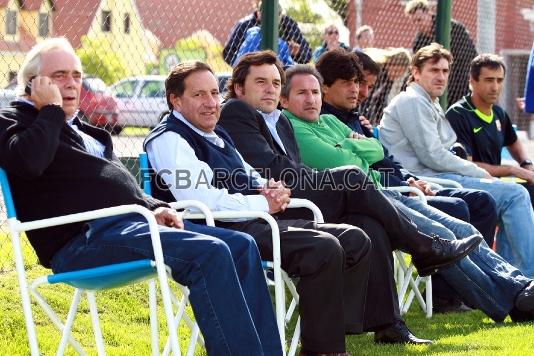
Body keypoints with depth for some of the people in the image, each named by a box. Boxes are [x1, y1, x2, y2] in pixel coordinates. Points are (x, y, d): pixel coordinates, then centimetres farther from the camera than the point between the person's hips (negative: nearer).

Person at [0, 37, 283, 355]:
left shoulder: (86, 130, 31)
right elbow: (28, 161, -18)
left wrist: (153, 207, 10)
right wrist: (51, 109, -4)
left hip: (130, 221, 9)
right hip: (84, 238, -9)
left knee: (242, 245, -6)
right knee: (209, 253, -28)